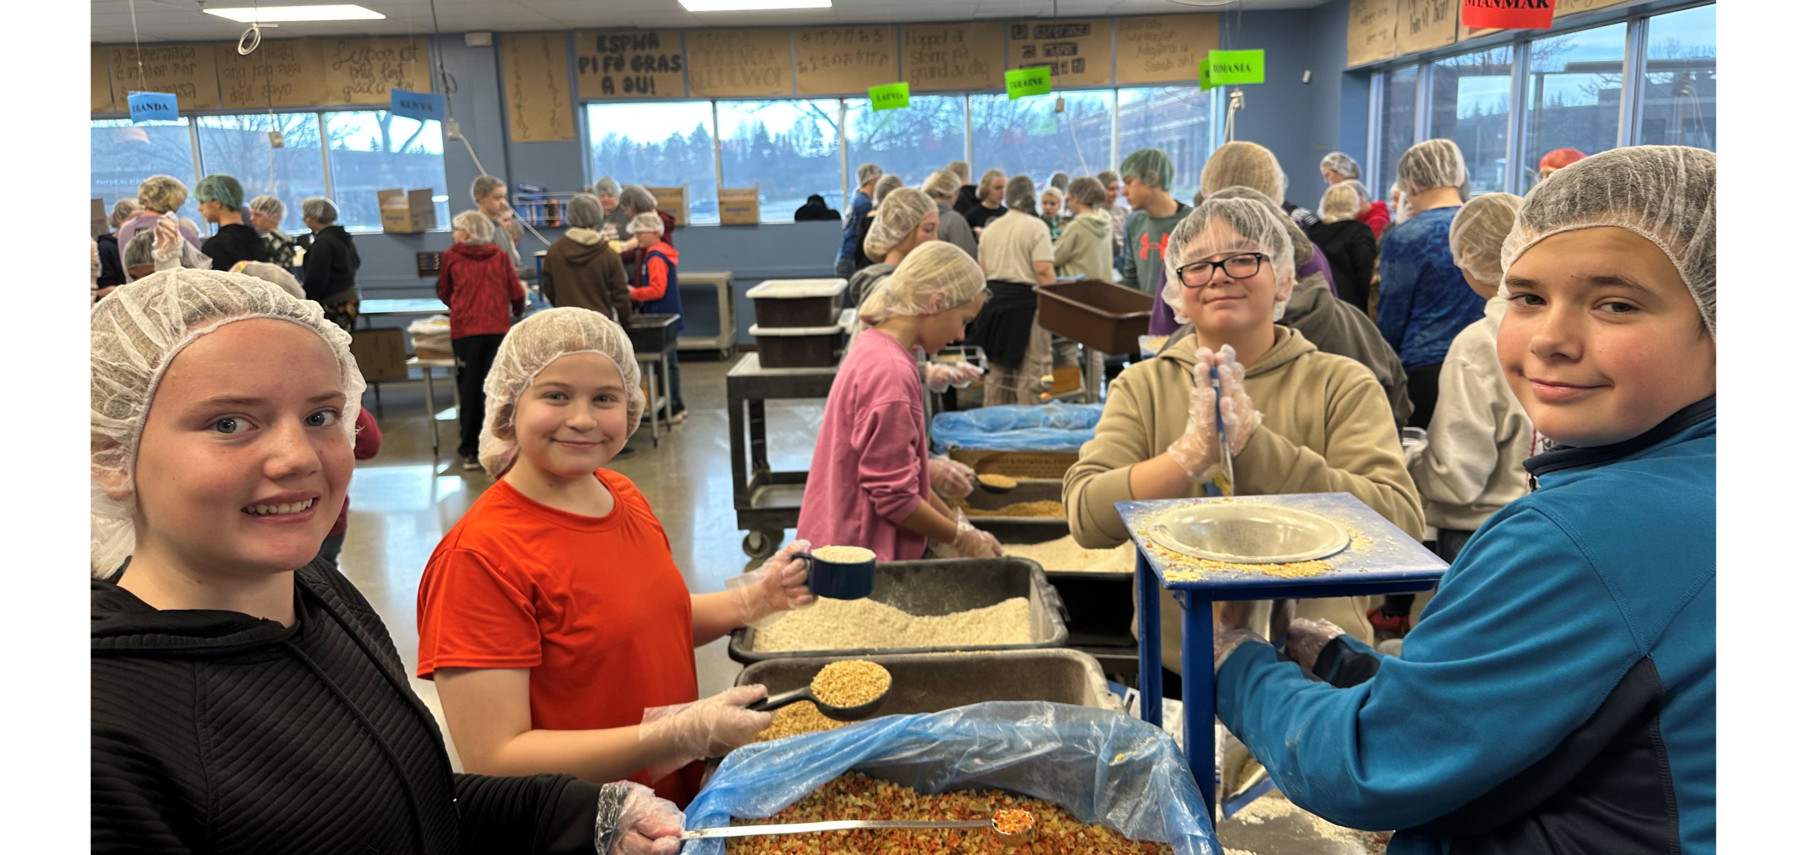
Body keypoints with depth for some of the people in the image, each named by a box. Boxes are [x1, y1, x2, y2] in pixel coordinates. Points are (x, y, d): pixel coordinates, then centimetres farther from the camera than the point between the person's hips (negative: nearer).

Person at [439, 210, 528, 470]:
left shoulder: (452, 256, 4)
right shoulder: (499, 255, 6)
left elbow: (443, 293, 15)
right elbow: (517, 293, 5)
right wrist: (516, 312, 27)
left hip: (465, 330, -1)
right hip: (498, 329, 1)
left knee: (469, 391, 7)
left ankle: (471, 451, 10)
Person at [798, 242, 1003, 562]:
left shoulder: (873, 348, 6)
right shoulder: (890, 373, -23)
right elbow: (894, 497, -21)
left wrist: (955, 523, 10)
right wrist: (962, 538, -8)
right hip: (861, 555, -9)